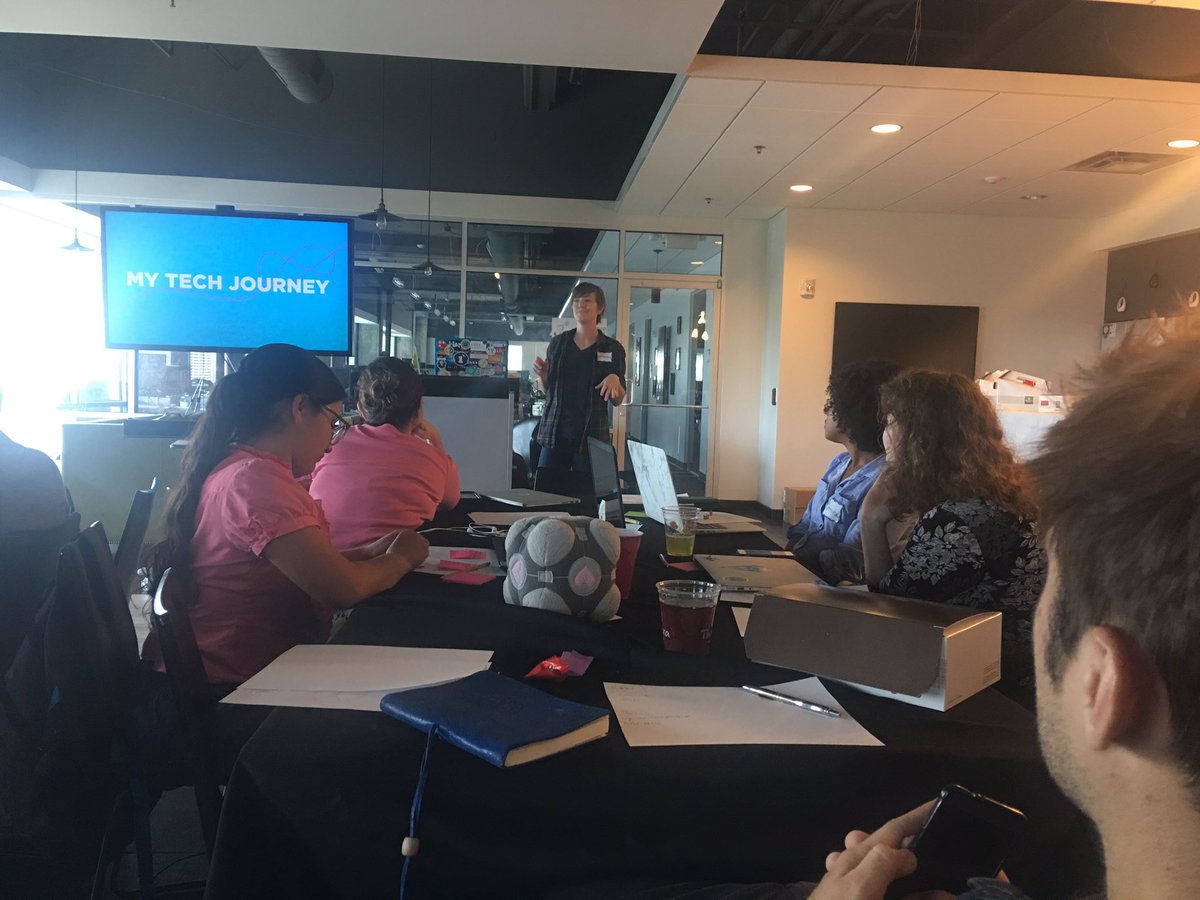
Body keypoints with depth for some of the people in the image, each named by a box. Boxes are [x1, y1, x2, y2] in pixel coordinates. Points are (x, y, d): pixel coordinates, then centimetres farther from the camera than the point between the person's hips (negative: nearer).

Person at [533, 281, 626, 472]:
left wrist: (615, 379, -12)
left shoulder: (612, 348, 3)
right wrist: (541, 376, -3)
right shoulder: (558, 342, 8)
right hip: (555, 433, 2)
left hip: (592, 436, -2)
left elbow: (618, 400, 7)